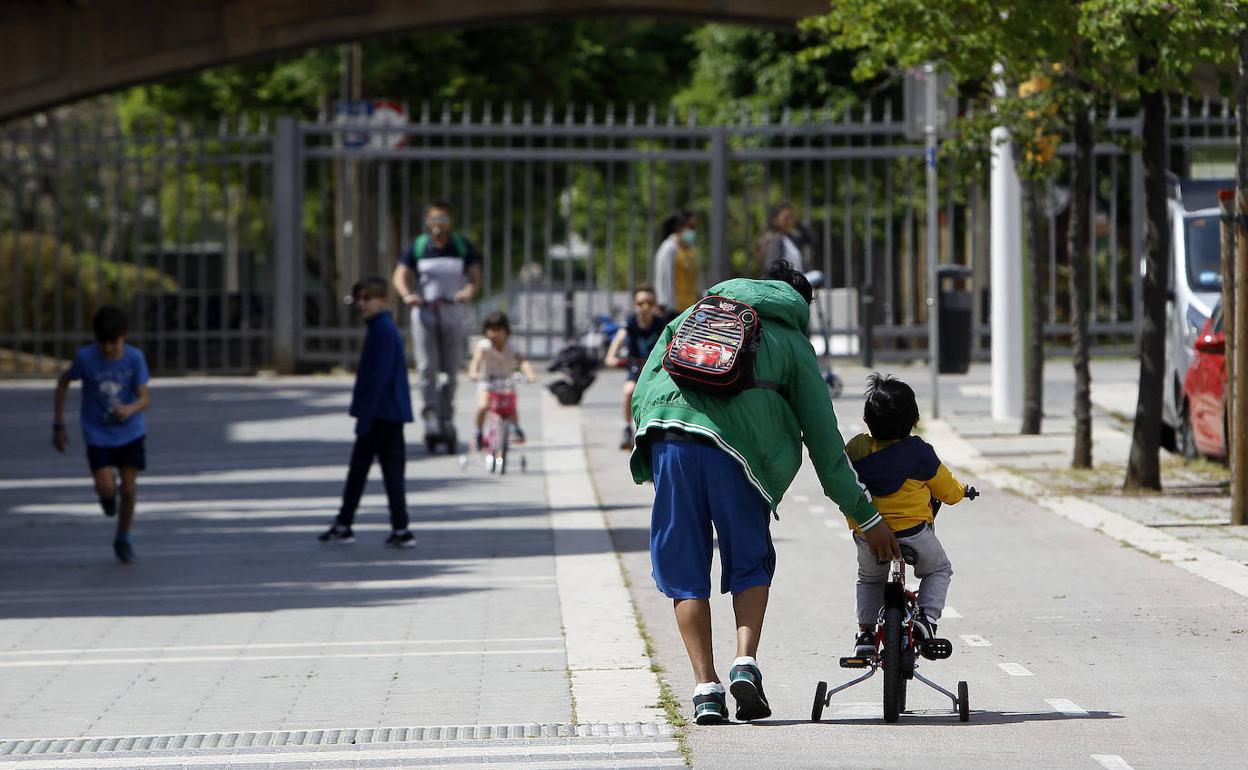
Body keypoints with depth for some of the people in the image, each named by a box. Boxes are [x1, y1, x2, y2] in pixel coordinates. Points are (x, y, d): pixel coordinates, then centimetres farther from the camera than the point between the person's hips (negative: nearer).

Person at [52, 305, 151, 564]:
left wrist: (130, 409, -39)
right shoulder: (85, 357, -17)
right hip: (98, 434, -1)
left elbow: (144, 399, -15)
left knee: (129, 489, 0)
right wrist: (58, 425, 1)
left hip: (131, 432, 1)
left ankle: (123, 539, 25)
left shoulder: (135, 358, -15)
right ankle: (106, 495, 25)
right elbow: (63, 382, -1)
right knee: (107, 488, -15)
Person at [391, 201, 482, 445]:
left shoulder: (462, 246, 6)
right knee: (427, 367, -11)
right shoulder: (418, 247, 4)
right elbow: (400, 275, -2)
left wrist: (469, 290, -21)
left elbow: (475, 275, 2)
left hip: (453, 313, 1)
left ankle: (446, 419, 14)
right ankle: (430, 417, -15)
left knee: (451, 369, 3)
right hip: (424, 312, -1)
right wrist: (407, 294, -23)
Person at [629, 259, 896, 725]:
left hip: (668, 437, 1)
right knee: (750, 564, 18)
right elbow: (824, 440, 18)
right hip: (735, 449, -1)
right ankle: (746, 662, -2)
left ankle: (705, 686, 3)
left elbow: (641, 392, 19)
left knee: (685, 570, 11)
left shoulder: (696, 315, 28)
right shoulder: (794, 345, 21)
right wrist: (865, 516, 22)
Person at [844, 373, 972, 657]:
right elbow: (948, 491, 1)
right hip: (912, 532, -3)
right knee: (939, 570, 23)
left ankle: (866, 630, 21)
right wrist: (961, 490, 25)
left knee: (869, 579, 31)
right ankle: (926, 616, 2)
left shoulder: (855, 448, -4)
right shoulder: (919, 453, -11)